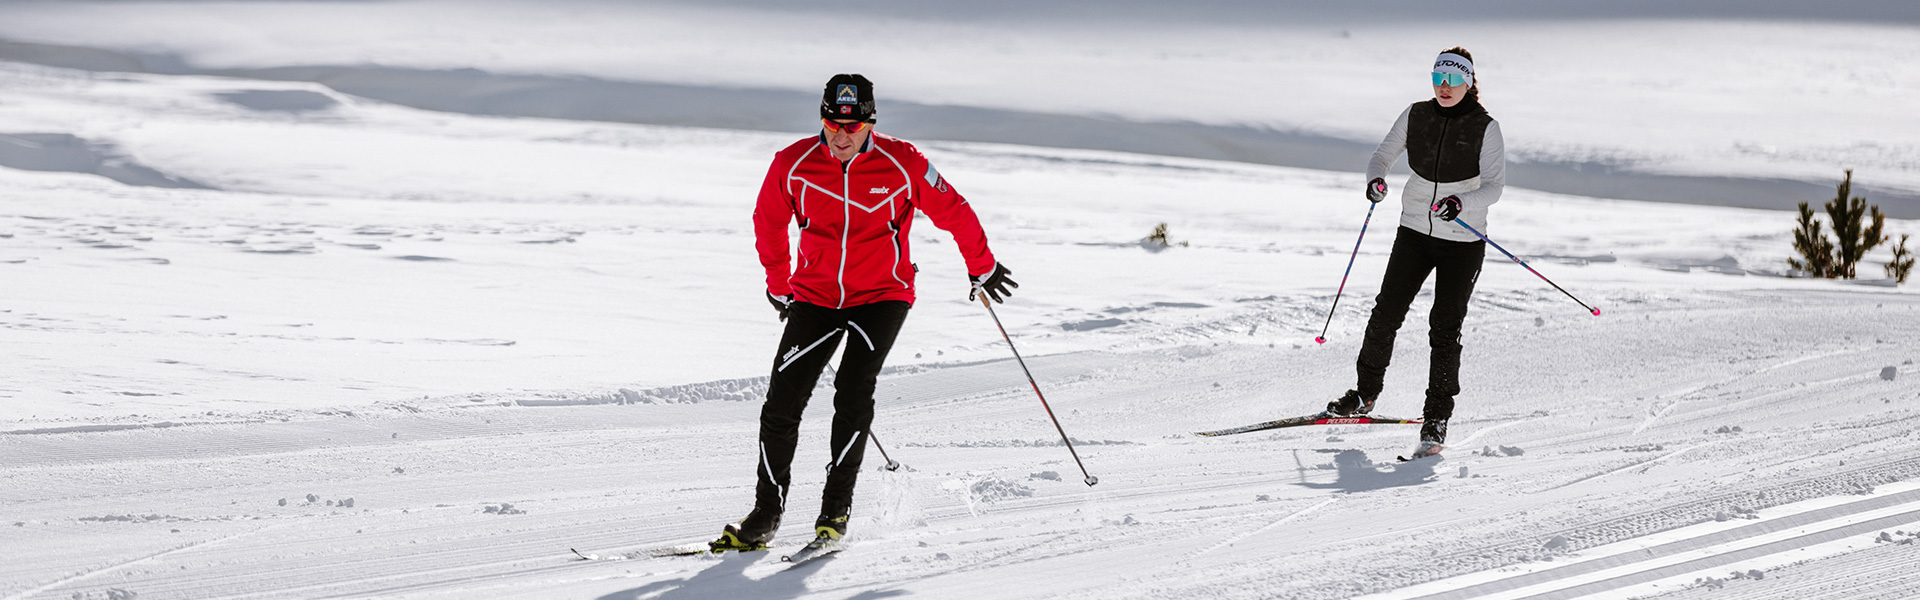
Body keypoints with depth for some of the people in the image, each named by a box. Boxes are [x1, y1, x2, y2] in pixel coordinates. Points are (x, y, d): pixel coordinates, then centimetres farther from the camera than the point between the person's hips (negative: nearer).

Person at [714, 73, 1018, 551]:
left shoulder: (901, 164, -14)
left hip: (881, 296, -2)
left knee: (852, 393, -21)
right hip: (814, 295, 2)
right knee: (781, 404, -7)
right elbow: (768, 223, 10)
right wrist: (779, 286, 20)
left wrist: (982, 268, 11)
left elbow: (953, 213, 0)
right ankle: (765, 515, 4)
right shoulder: (793, 165, -9)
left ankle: (836, 510, -8)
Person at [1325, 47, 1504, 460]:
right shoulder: (1415, 116, 0)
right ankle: (1366, 393, 22)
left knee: (1445, 328, -6)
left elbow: (1494, 185, -17)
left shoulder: (1485, 128, -10)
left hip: (1462, 240, -3)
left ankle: (1437, 419, 2)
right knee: (1386, 313, 3)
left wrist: (1462, 203, -37)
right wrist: (1375, 180, -19)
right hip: (1414, 232, 3)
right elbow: (1382, 155, 5)